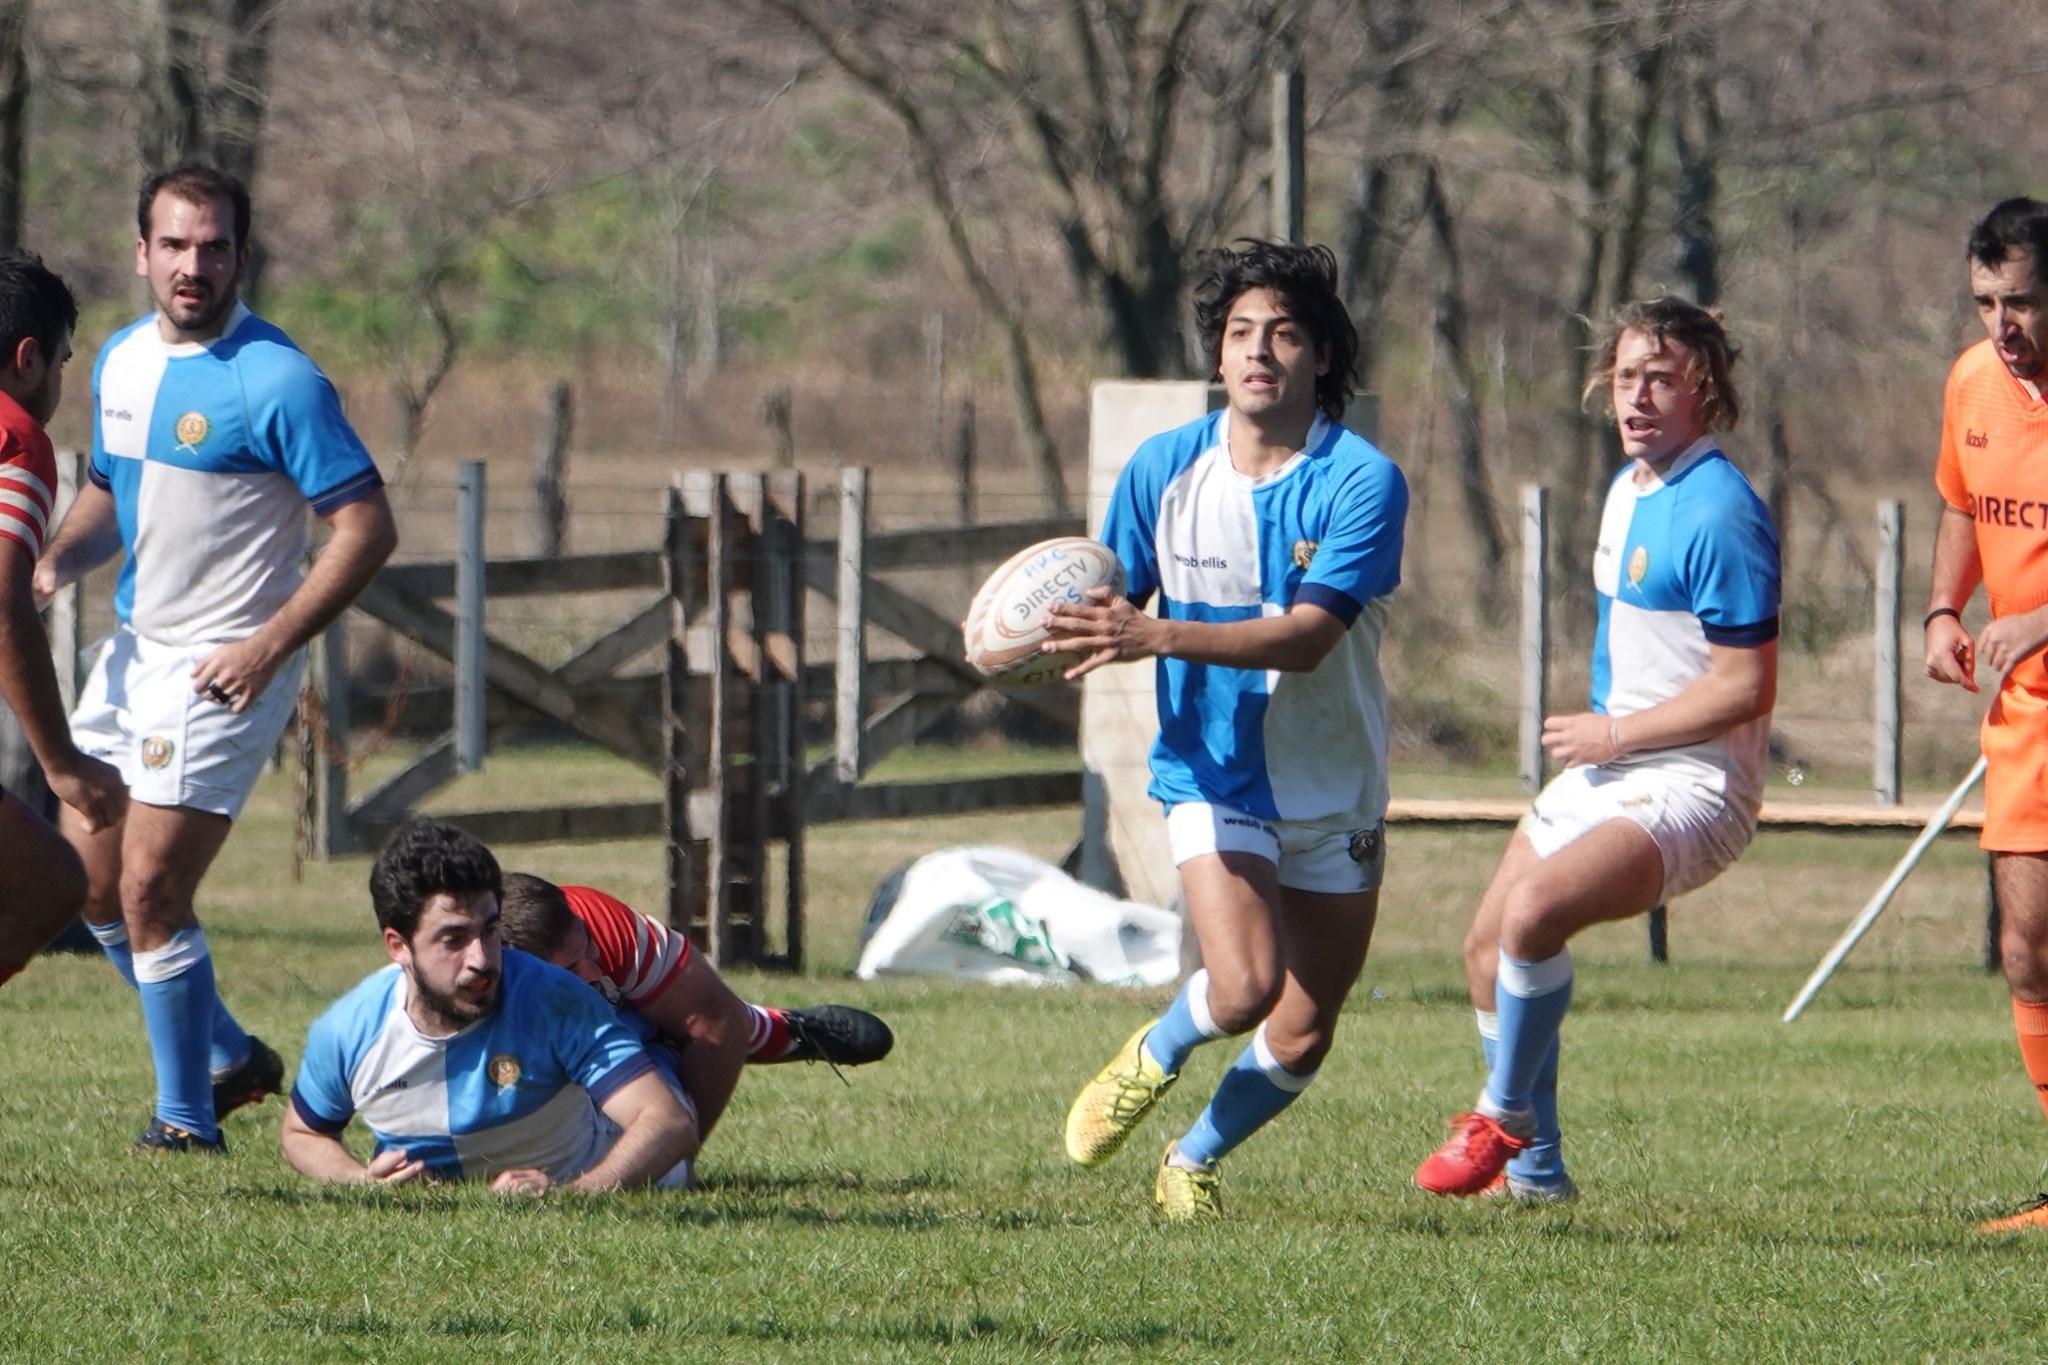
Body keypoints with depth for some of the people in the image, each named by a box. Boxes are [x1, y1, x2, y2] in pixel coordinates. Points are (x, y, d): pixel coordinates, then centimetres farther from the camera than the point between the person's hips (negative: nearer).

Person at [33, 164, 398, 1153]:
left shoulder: (277, 381, -16)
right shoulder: (121, 360, 7)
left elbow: (367, 527, -16)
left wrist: (269, 645, -21)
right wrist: (54, 562, 2)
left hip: (221, 670, -8)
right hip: (132, 651, 8)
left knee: (149, 895, -10)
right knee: (86, 885, 11)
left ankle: (186, 1116, 5)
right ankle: (227, 1055, 29)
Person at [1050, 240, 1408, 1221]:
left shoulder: (1363, 483, -15)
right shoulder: (1163, 470, -4)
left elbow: (1308, 636, -25)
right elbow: (1119, 600, 7)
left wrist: (1159, 637, -37)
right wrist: (1065, 639, -18)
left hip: (1334, 786, 0)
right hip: (1213, 773, 0)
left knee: (1302, 1038, 5)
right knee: (1245, 987, -22)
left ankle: (1195, 1159, 33)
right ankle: (1155, 1055, 12)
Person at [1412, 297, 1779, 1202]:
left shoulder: (1718, 513, -19)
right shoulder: (1627, 490, 11)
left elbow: (1745, 689, -22)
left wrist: (1612, 735, -15)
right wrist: (1595, 737, 14)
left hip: (1691, 784, -10)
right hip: (1606, 769, 10)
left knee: (1532, 913, -29)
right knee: (1488, 948, 13)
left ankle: (1504, 1117, -8)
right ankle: (1533, 1171, 26)